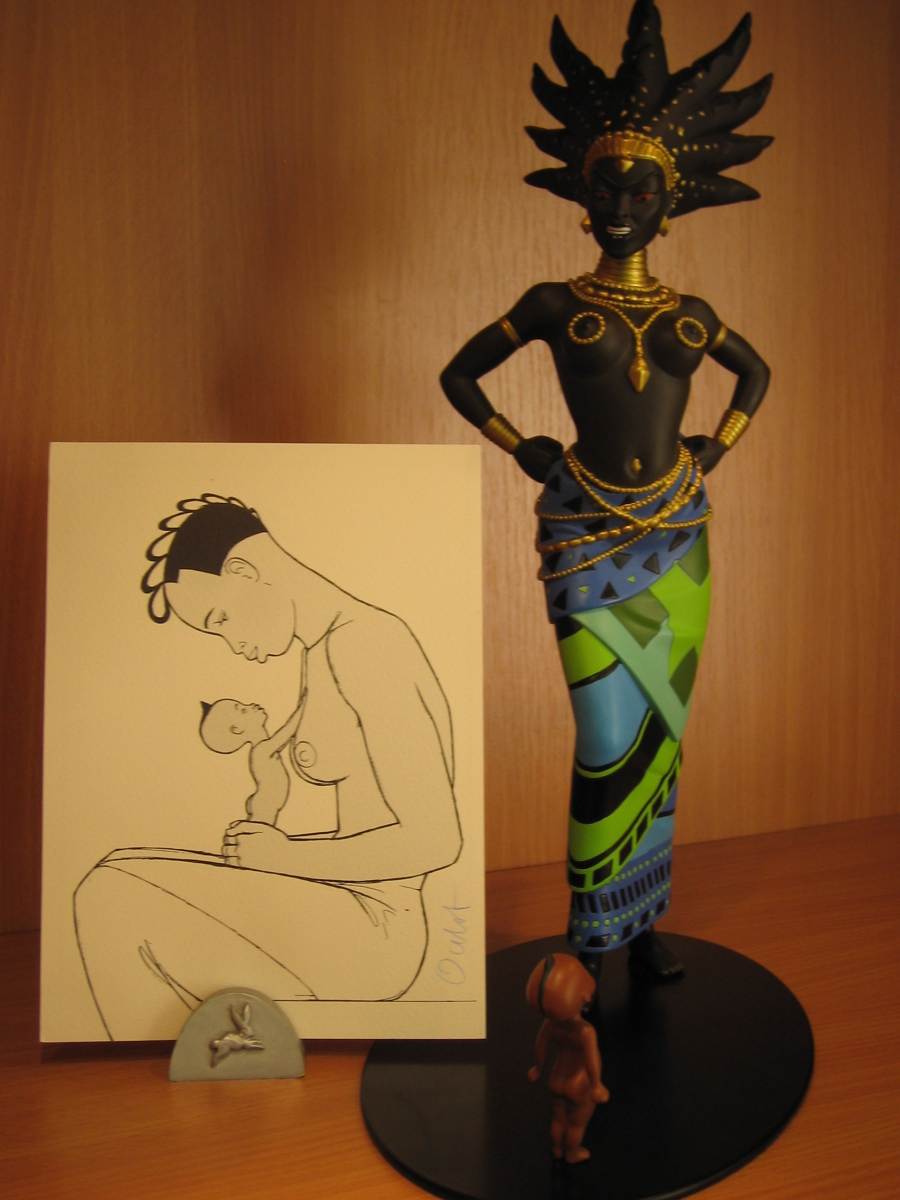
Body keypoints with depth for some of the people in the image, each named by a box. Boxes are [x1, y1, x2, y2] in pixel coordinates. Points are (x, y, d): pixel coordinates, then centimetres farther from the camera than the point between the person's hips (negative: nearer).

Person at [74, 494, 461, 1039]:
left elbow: (435, 840, -20)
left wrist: (289, 856, -11)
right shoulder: (322, 653, 12)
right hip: (344, 916, 9)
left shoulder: (361, 641, -17)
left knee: (113, 893, -11)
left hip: (371, 932, -9)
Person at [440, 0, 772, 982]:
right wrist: (518, 448, 2)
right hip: (587, 531, -3)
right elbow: (459, 374, 12)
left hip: (677, 533, 4)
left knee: (662, 732, 8)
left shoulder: (691, 313, 9)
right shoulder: (552, 305, 3)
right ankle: (592, 935, 10)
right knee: (612, 741, -9)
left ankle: (643, 920, 24)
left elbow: (757, 372, 27)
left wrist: (718, 444, 12)